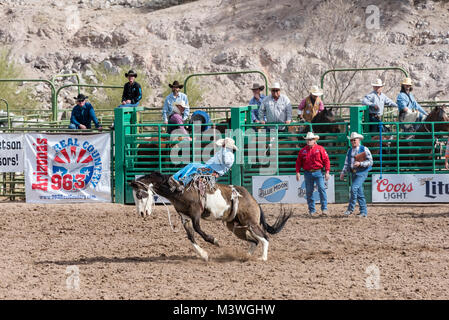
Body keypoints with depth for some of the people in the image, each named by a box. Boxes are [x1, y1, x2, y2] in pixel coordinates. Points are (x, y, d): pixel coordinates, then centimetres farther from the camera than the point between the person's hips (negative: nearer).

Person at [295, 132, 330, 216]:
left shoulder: (320, 149, 0)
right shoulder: (303, 151, 8)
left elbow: (326, 160, -2)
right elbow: (298, 162, 11)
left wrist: (327, 172, -9)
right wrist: (298, 172, 1)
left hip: (318, 172, -3)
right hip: (308, 173, 3)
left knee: (321, 189, -12)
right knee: (309, 192, 4)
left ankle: (324, 208, -8)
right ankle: (312, 210, 13)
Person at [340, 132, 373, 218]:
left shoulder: (364, 149, -4)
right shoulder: (350, 151, 14)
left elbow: (370, 162, -8)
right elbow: (347, 163, 17)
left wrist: (360, 163, -20)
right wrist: (343, 172, 4)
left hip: (361, 172, -6)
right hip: (353, 172, 6)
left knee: (354, 188, -21)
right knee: (359, 193, 7)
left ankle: (350, 209, -13)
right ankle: (363, 211, 11)